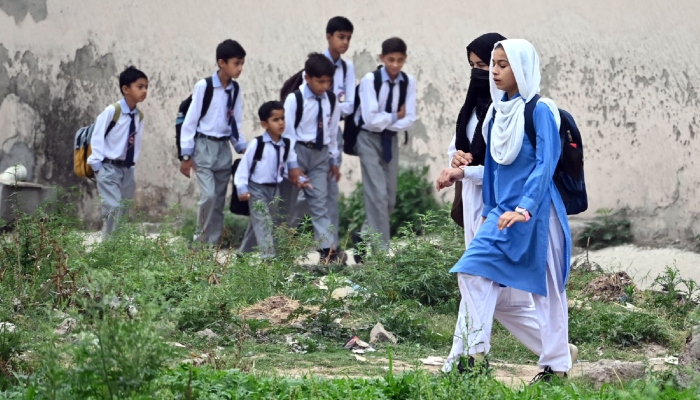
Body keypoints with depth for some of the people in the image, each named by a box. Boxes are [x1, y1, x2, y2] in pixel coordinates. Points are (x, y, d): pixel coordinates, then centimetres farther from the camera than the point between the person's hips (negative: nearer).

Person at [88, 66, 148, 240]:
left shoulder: (139, 117, 6)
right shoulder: (111, 111, -14)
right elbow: (97, 137, -12)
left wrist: (132, 165, 6)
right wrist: (97, 165, -14)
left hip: (127, 169, 7)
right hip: (109, 167, -7)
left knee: (124, 211, 8)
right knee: (113, 209, -17)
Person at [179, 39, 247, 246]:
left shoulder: (235, 91, 5)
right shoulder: (204, 86, -11)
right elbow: (190, 120, -7)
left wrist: (243, 148, 3)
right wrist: (186, 155, -7)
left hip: (224, 148, 6)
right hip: (204, 146, -6)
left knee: (219, 200, 7)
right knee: (208, 195, -16)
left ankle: (213, 243, 13)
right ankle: (201, 240, 0)